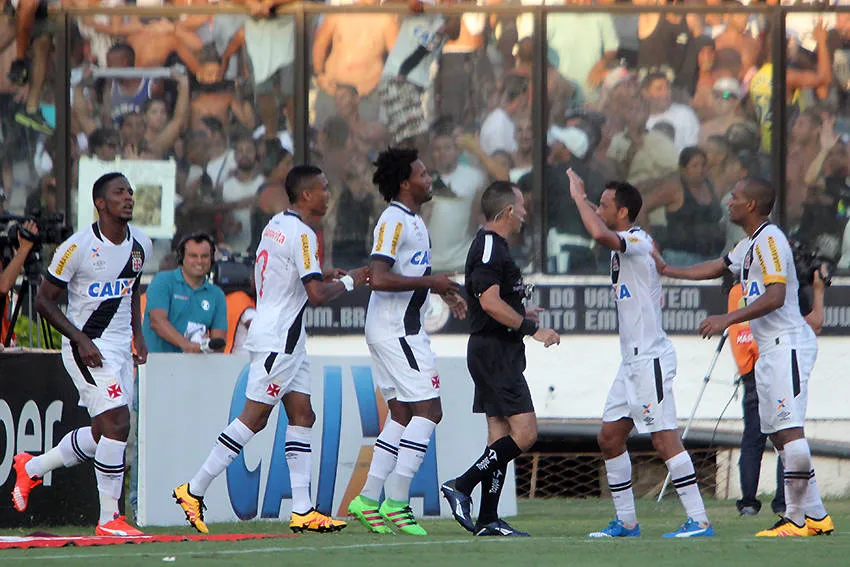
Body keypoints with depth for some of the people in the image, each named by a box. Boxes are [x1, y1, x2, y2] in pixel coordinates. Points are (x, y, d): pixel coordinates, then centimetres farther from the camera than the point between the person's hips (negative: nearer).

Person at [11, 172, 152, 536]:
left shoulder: (140, 244, 5)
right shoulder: (78, 247, -16)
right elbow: (44, 300, -10)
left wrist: (138, 335, 10)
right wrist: (80, 339, -18)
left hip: (121, 346, 8)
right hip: (88, 348, -8)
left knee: (101, 434, 12)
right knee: (117, 424, -17)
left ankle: (32, 468, 34)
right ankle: (108, 518, -9)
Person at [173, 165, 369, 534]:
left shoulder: (275, 225, 12)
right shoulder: (301, 234, -16)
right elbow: (316, 295, -22)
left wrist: (317, 276, 21)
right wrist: (349, 282, -4)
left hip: (285, 338, 10)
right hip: (279, 337, -10)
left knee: (301, 415, 5)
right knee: (255, 417, -7)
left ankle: (302, 511, 1)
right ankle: (194, 490, -3)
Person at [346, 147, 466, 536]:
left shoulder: (412, 220, 16)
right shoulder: (394, 221, -16)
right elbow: (379, 279, -26)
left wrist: (443, 291, 17)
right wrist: (430, 282, -21)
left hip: (405, 328, 10)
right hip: (395, 330, -10)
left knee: (402, 414, 11)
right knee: (428, 411, -11)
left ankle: (368, 500, 11)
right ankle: (395, 502, -12)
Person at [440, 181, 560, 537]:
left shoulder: (491, 246, 18)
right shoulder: (490, 248, -14)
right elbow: (490, 302, -24)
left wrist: (520, 315, 34)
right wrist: (532, 328, -21)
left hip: (493, 355, 11)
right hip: (495, 352, -11)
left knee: (500, 434, 8)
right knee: (524, 433, -14)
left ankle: (488, 519, 7)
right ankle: (461, 487, -12)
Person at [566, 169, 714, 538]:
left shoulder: (638, 241, -15)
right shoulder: (624, 246, 15)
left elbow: (600, 234, -33)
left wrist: (579, 197, -21)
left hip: (650, 359, -11)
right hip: (632, 362, 11)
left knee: (664, 439, -13)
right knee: (610, 438, 11)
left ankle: (699, 521, -14)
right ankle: (626, 522, 18)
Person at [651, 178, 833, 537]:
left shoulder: (770, 240, -12)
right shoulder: (750, 244, 20)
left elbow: (776, 296, -21)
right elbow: (717, 267, 38)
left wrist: (728, 319, -20)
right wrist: (668, 271, 42)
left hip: (786, 344, -11)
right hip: (769, 349, 11)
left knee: (789, 430, -15)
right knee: (778, 435, 8)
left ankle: (799, 518, -16)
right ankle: (814, 515, 10)